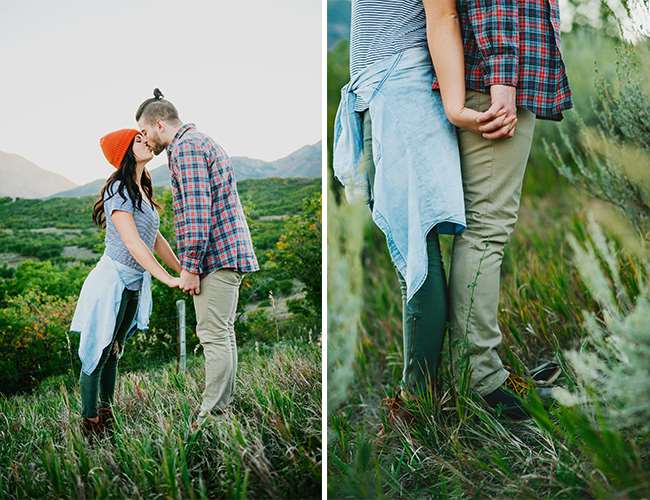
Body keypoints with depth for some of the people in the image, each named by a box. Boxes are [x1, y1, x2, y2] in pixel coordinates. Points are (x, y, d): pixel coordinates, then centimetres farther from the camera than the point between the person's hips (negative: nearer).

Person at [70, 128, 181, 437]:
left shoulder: (142, 190, 10)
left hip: (134, 284, 9)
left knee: (114, 352, 16)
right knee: (98, 353, 1)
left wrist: (183, 271, 12)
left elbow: (155, 239, 15)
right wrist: (169, 280, -27)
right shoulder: (119, 191, -17)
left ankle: (107, 416, 26)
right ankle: (90, 425, 10)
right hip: (112, 281, -9)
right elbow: (133, 243, -24)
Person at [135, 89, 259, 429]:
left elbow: (197, 210, -20)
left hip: (215, 254, -11)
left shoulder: (185, 147, -10)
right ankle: (223, 407, 20)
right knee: (223, 334, 13)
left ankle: (211, 415, -4)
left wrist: (189, 267, -18)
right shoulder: (202, 141, 24)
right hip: (230, 252, 11)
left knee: (214, 335, -8)